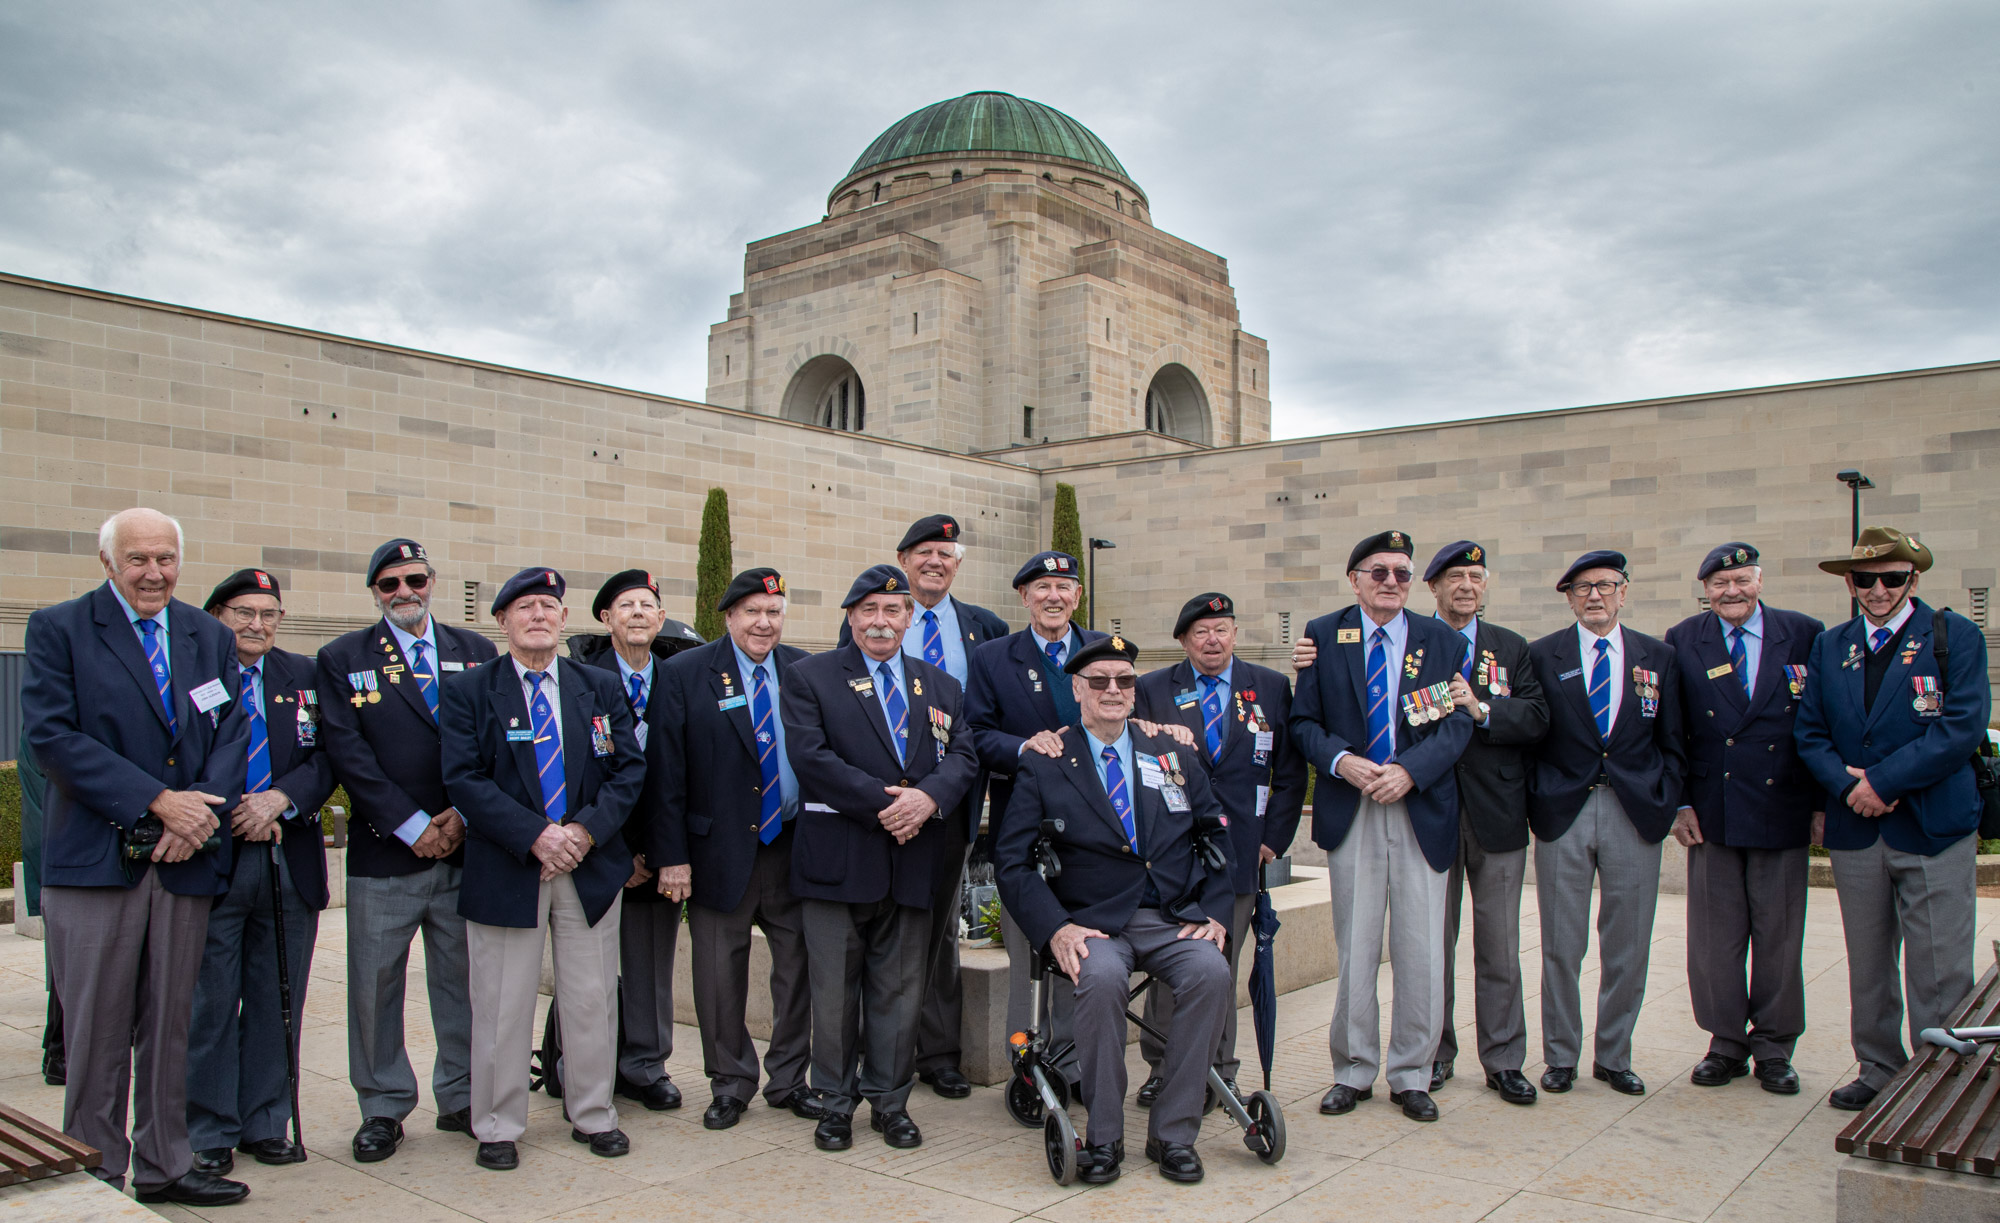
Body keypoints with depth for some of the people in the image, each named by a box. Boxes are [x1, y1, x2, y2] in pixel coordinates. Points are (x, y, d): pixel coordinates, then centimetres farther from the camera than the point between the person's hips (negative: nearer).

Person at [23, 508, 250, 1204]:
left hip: (185, 859, 4)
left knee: (169, 1025, 12)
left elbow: (233, 733, 7)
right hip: (95, 860, -4)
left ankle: (164, 1166, 24)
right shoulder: (58, 630, 0)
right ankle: (97, 1173, 17)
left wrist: (202, 809, -11)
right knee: (97, 1032, 3)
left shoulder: (210, 639, 12)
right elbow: (52, 736, -10)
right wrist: (157, 800, -15)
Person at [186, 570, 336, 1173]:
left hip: (291, 860, 3)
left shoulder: (305, 676, 10)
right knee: (211, 1002, 4)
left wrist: (280, 798, -12)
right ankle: (211, 1132, 17)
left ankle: (265, 1123, 22)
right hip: (213, 860, -3)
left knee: (277, 1003, 10)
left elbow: (327, 756, 4)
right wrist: (239, 814, -12)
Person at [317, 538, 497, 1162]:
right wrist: (412, 825, -12)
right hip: (384, 853, -1)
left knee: (463, 981, 9)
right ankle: (383, 1109, 21)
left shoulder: (476, 652, 9)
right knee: (375, 987, 6)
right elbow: (348, 753, -5)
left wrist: (464, 815, -7)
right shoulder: (342, 659, 4)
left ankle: (461, 1098, 24)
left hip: (464, 848, 2)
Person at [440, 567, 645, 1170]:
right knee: (502, 1007, 5)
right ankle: (497, 1127, 21)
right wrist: (535, 835, -17)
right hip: (505, 869, -2)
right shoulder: (467, 691, 1)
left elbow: (629, 769, 4)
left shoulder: (602, 688, 9)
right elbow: (465, 780, -8)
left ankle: (593, 1115, 25)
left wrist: (586, 829, -12)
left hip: (591, 866, 2)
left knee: (592, 1000, 9)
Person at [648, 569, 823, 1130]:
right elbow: (665, 772, -5)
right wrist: (672, 855, -9)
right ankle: (731, 1083, 27)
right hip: (720, 850, -2)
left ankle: (789, 1079, 27)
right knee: (721, 973, 8)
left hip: (793, 847, 2)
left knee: (798, 967, 10)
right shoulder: (683, 674, -3)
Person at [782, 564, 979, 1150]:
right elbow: (810, 756, -11)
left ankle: (890, 1102, 24)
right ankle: (836, 1102, 22)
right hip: (838, 858, -3)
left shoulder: (941, 685, 14)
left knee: (900, 987, 10)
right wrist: (882, 802, -17)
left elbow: (963, 756, 5)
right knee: (835, 988, 6)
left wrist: (928, 797, -16)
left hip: (911, 862, 3)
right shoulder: (811, 678, 2)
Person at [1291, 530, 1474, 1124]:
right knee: (1354, 948, 6)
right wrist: (1339, 760, -13)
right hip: (1350, 810, 0)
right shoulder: (1323, 635, 6)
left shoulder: (1443, 642, 7)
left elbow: (1458, 724, -1)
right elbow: (1303, 721, 5)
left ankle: (1411, 1075, 19)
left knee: (1421, 952, 3)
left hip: (1422, 810, 1)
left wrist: (1409, 770, -16)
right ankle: (1353, 1070, 20)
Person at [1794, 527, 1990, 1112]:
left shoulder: (1955, 637, 0)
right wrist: (1846, 783, -10)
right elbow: (1810, 731, 8)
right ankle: (1879, 1073, 26)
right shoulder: (1829, 646, 11)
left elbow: (1962, 727, -11)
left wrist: (1882, 781, -14)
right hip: (1855, 831, 4)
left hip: (1934, 828, -4)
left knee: (1939, 974, -1)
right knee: (1867, 969, 13)